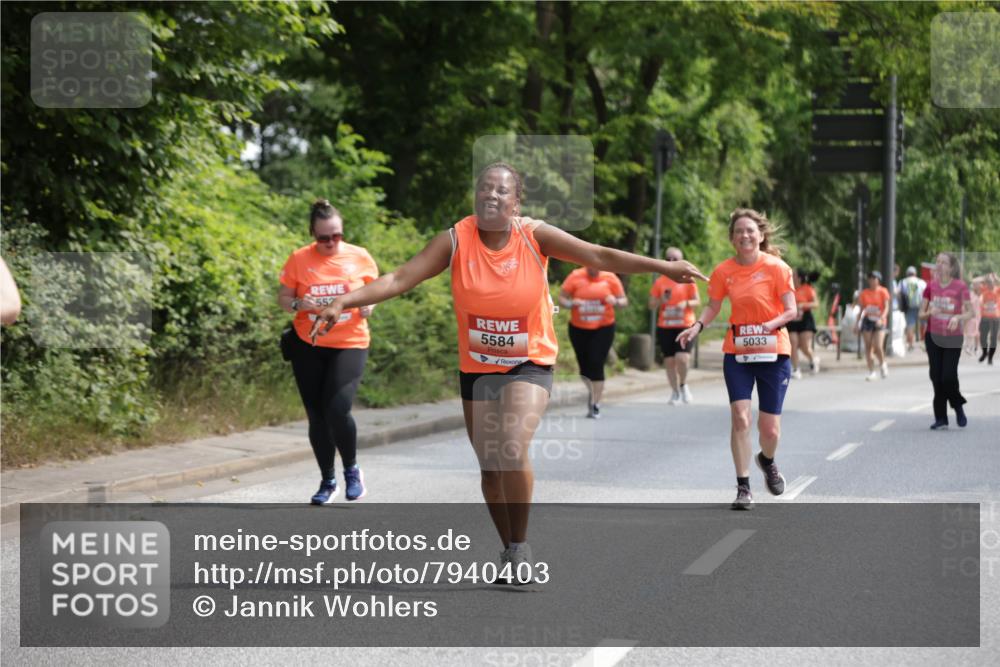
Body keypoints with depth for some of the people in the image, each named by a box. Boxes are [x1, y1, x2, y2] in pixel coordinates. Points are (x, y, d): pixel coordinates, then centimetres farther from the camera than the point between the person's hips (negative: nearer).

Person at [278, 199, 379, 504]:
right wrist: (298, 303, -18)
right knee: (317, 416, 6)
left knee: (337, 410, -17)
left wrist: (368, 306, -11)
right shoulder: (299, 259, -2)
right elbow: (282, 298, 4)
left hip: (349, 344, -2)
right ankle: (327, 480, 22)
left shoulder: (360, 257, -1)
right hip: (308, 346, 2)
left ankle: (352, 470, 7)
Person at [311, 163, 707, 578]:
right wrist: (344, 302, -24)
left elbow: (600, 257, -13)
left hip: (530, 365, -2)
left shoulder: (535, 236, -11)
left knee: (512, 450, -23)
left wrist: (663, 267, -20)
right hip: (476, 369, 2)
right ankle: (509, 548, 31)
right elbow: (399, 279, -13)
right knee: (490, 466, 10)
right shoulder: (456, 240, -10)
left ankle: (520, 545, -5)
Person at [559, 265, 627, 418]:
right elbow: (561, 298, 0)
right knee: (584, 365, 8)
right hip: (578, 329, 2)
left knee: (596, 365, -11)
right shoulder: (575, 277, -2)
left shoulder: (610, 278, -1)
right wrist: (571, 303, -21)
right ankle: (592, 391, 39)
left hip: (603, 329, -1)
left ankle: (596, 405, -1)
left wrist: (616, 302, -18)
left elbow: (624, 301, 5)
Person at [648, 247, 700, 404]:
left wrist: (686, 303, -16)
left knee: (682, 358, -19)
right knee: (669, 360, 3)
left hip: (685, 326, -2)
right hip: (665, 327, 2)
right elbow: (651, 305, 8)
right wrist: (661, 301, -12)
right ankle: (675, 392, 19)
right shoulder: (660, 282, 7)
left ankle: (683, 385, 8)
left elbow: (697, 302, 3)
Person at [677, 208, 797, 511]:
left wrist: (772, 323, -26)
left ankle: (767, 461, 38)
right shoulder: (724, 271, 0)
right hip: (737, 353, 1)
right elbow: (713, 306, 11)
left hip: (772, 352, -1)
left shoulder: (776, 268, -8)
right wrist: (697, 326, -7)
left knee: (769, 428, 1)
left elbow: (791, 311, -6)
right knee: (739, 417, -14)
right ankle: (743, 488, -3)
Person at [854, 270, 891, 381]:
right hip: (867, 321, 3)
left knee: (878, 347, -15)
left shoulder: (883, 292, -1)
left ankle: (882, 364, 15)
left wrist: (881, 318, -25)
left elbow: (886, 307, -8)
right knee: (868, 346, -2)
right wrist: (857, 324, 10)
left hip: (879, 321, -3)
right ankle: (872, 372, 6)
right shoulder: (864, 293, 8)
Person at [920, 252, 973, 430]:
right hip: (933, 336, 3)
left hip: (953, 337, -3)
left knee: (949, 376, -10)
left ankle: (958, 408, 19)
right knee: (936, 378, 2)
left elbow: (970, 312, -4)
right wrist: (930, 312, -15)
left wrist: (958, 317, -24)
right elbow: (921, 314, 7)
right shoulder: (931, 286, 2)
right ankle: (941, 418, 10)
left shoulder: (960, 287, -6)